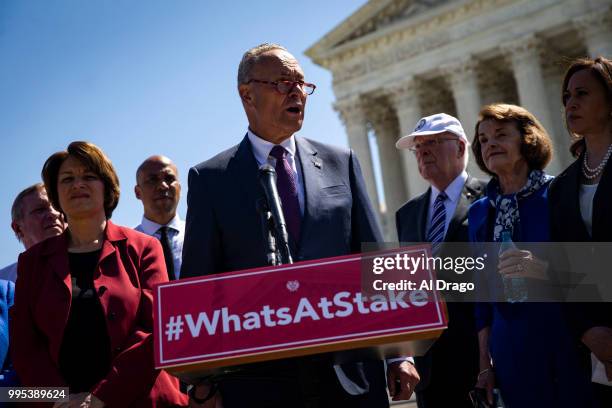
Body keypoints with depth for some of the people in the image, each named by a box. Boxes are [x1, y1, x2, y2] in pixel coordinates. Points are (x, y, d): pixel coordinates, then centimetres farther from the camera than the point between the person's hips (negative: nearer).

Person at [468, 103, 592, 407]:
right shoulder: (479, 212, 9)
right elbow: (482, 290, 12)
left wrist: (547, 270, -23)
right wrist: (485, 364, 9)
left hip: (569, 346, -3)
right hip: (512, 354, 4)